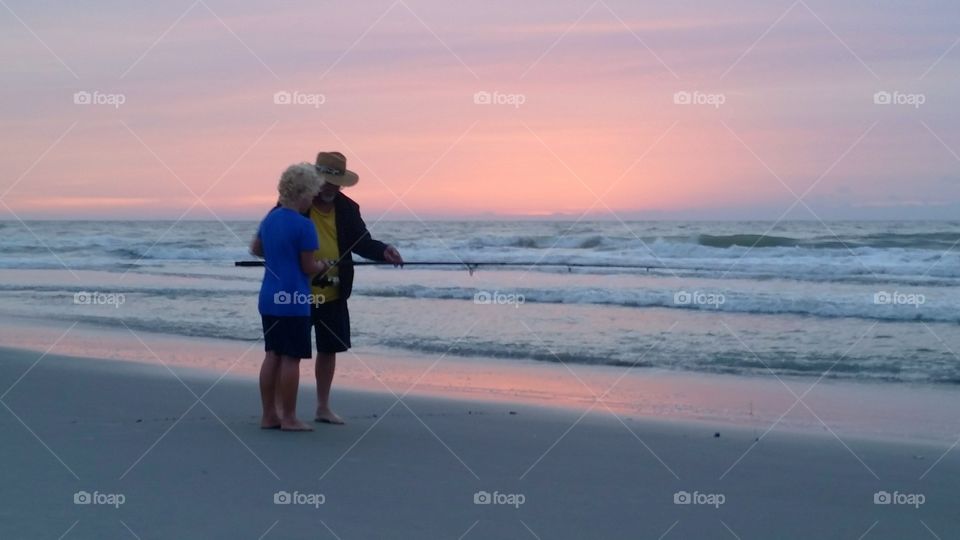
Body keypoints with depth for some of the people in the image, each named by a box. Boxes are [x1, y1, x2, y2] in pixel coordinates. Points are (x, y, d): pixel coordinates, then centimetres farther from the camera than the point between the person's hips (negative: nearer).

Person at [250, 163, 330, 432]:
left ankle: (269, 415, 15)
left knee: (272, 355, 11)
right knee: (291, 358, -1)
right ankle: (288, 418, 4)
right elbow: (308, 267, -11)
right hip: (294, 300, -8)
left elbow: (255, 248, 23)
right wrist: (323, 266, 8)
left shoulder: (270, 218, 9)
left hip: (269, 298, 8)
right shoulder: (304, 225, -15)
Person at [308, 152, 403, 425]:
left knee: (329, 349, 12)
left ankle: (323, 408, 25)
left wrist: (383, 251, -21)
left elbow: (361, 241, -1)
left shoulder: (347, 208, 3)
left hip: (333, 294, 4)